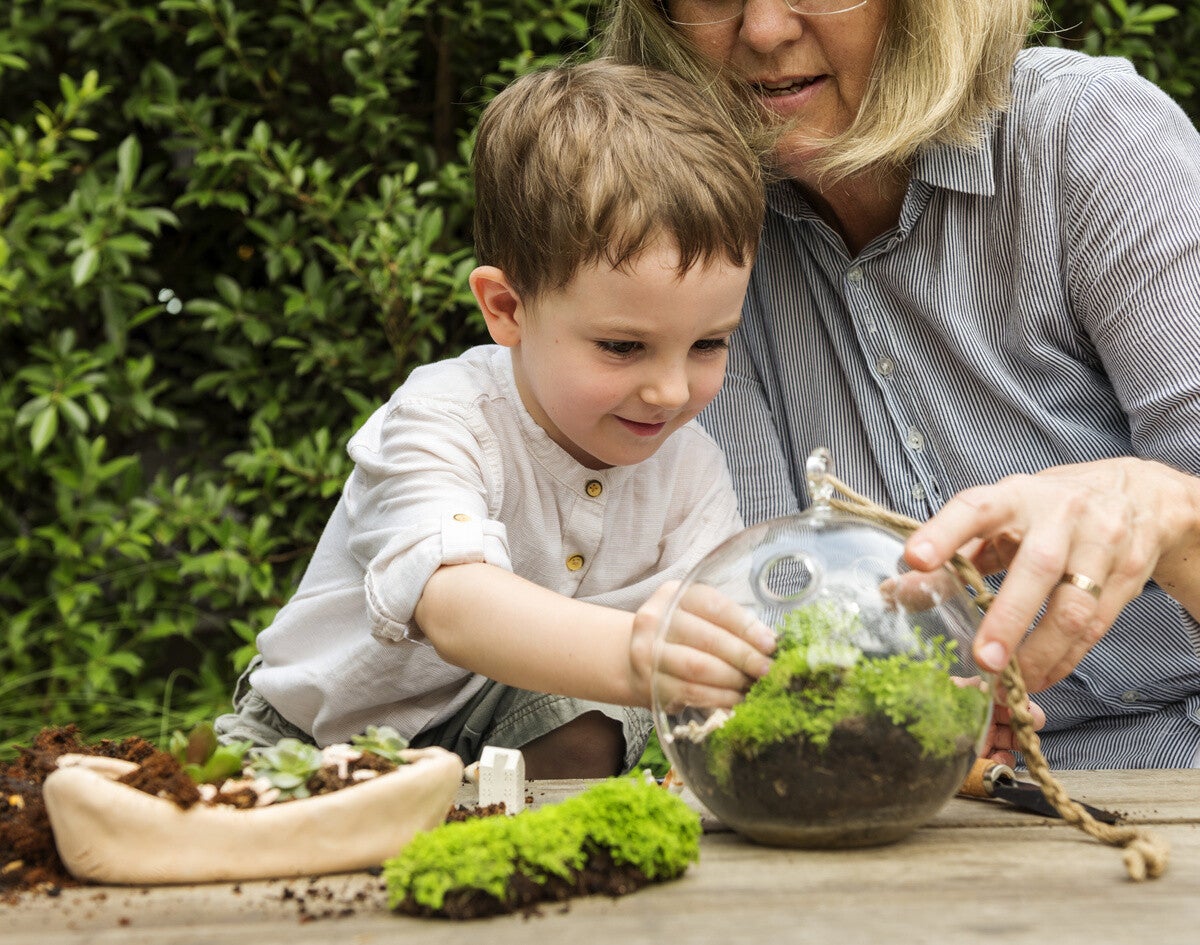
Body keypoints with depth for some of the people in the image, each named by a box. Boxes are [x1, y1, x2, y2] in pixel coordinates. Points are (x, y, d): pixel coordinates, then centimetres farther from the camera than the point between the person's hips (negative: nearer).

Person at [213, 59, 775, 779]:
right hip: (316, 739, -2)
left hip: (517, 732, 3)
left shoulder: (687, 465, -12)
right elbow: (454, 604, -48)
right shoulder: (440, 422, -29)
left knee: (586, 726, -27)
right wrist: (630, 654, -68)